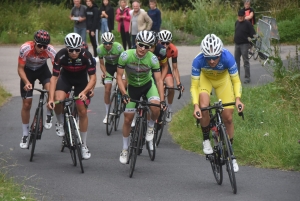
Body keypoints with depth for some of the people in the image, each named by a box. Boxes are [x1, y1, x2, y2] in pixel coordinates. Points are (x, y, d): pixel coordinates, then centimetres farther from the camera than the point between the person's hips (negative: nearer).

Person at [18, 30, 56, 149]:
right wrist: (27, 82, -38)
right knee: (26, 104, -2)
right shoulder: (25, 48, -33)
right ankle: (25, 135, 12)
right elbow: (20, 68, -22)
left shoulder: (50, 50, -31)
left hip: (42, 69, 0)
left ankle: (49, 117, -5)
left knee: (51, 89, -30)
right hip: (27, 71, 0)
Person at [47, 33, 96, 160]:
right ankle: (60, 123, 1)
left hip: (81, 79, 0)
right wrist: (51, 98, -36)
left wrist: (84, 92, -45)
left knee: (83, 111, -5)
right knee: (58, 100, -30)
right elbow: (54, 77, -26)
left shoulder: (86, 56, -31)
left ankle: (83, 145, 9)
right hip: (66, 77, 0)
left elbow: (93, 78, -27)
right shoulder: (61, 55, -30)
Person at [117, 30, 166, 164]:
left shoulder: (152, 59, -25)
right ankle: (125, 149, 20)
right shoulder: (126, 56, -26)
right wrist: (124, 94, -30)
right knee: (127, 119, 1)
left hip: (148, 85, -1)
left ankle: (150, 128, 3)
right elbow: (119, 76, -18)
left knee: (156, 108, -30)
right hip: (132, 87, 1)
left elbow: (159, 80, -19)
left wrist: (162, 100, -29)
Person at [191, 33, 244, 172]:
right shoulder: (198, 60, -35)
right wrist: (196, 105, -38)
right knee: (204, 107, -30)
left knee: (228, 117, -3)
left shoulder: (227, 57, -36)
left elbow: (236, 81, -24)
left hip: (223, 79, 1)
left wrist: (238, 98, -40)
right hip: (205, 78, -1)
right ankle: (206, 140, -6)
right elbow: (194, 86, -25)